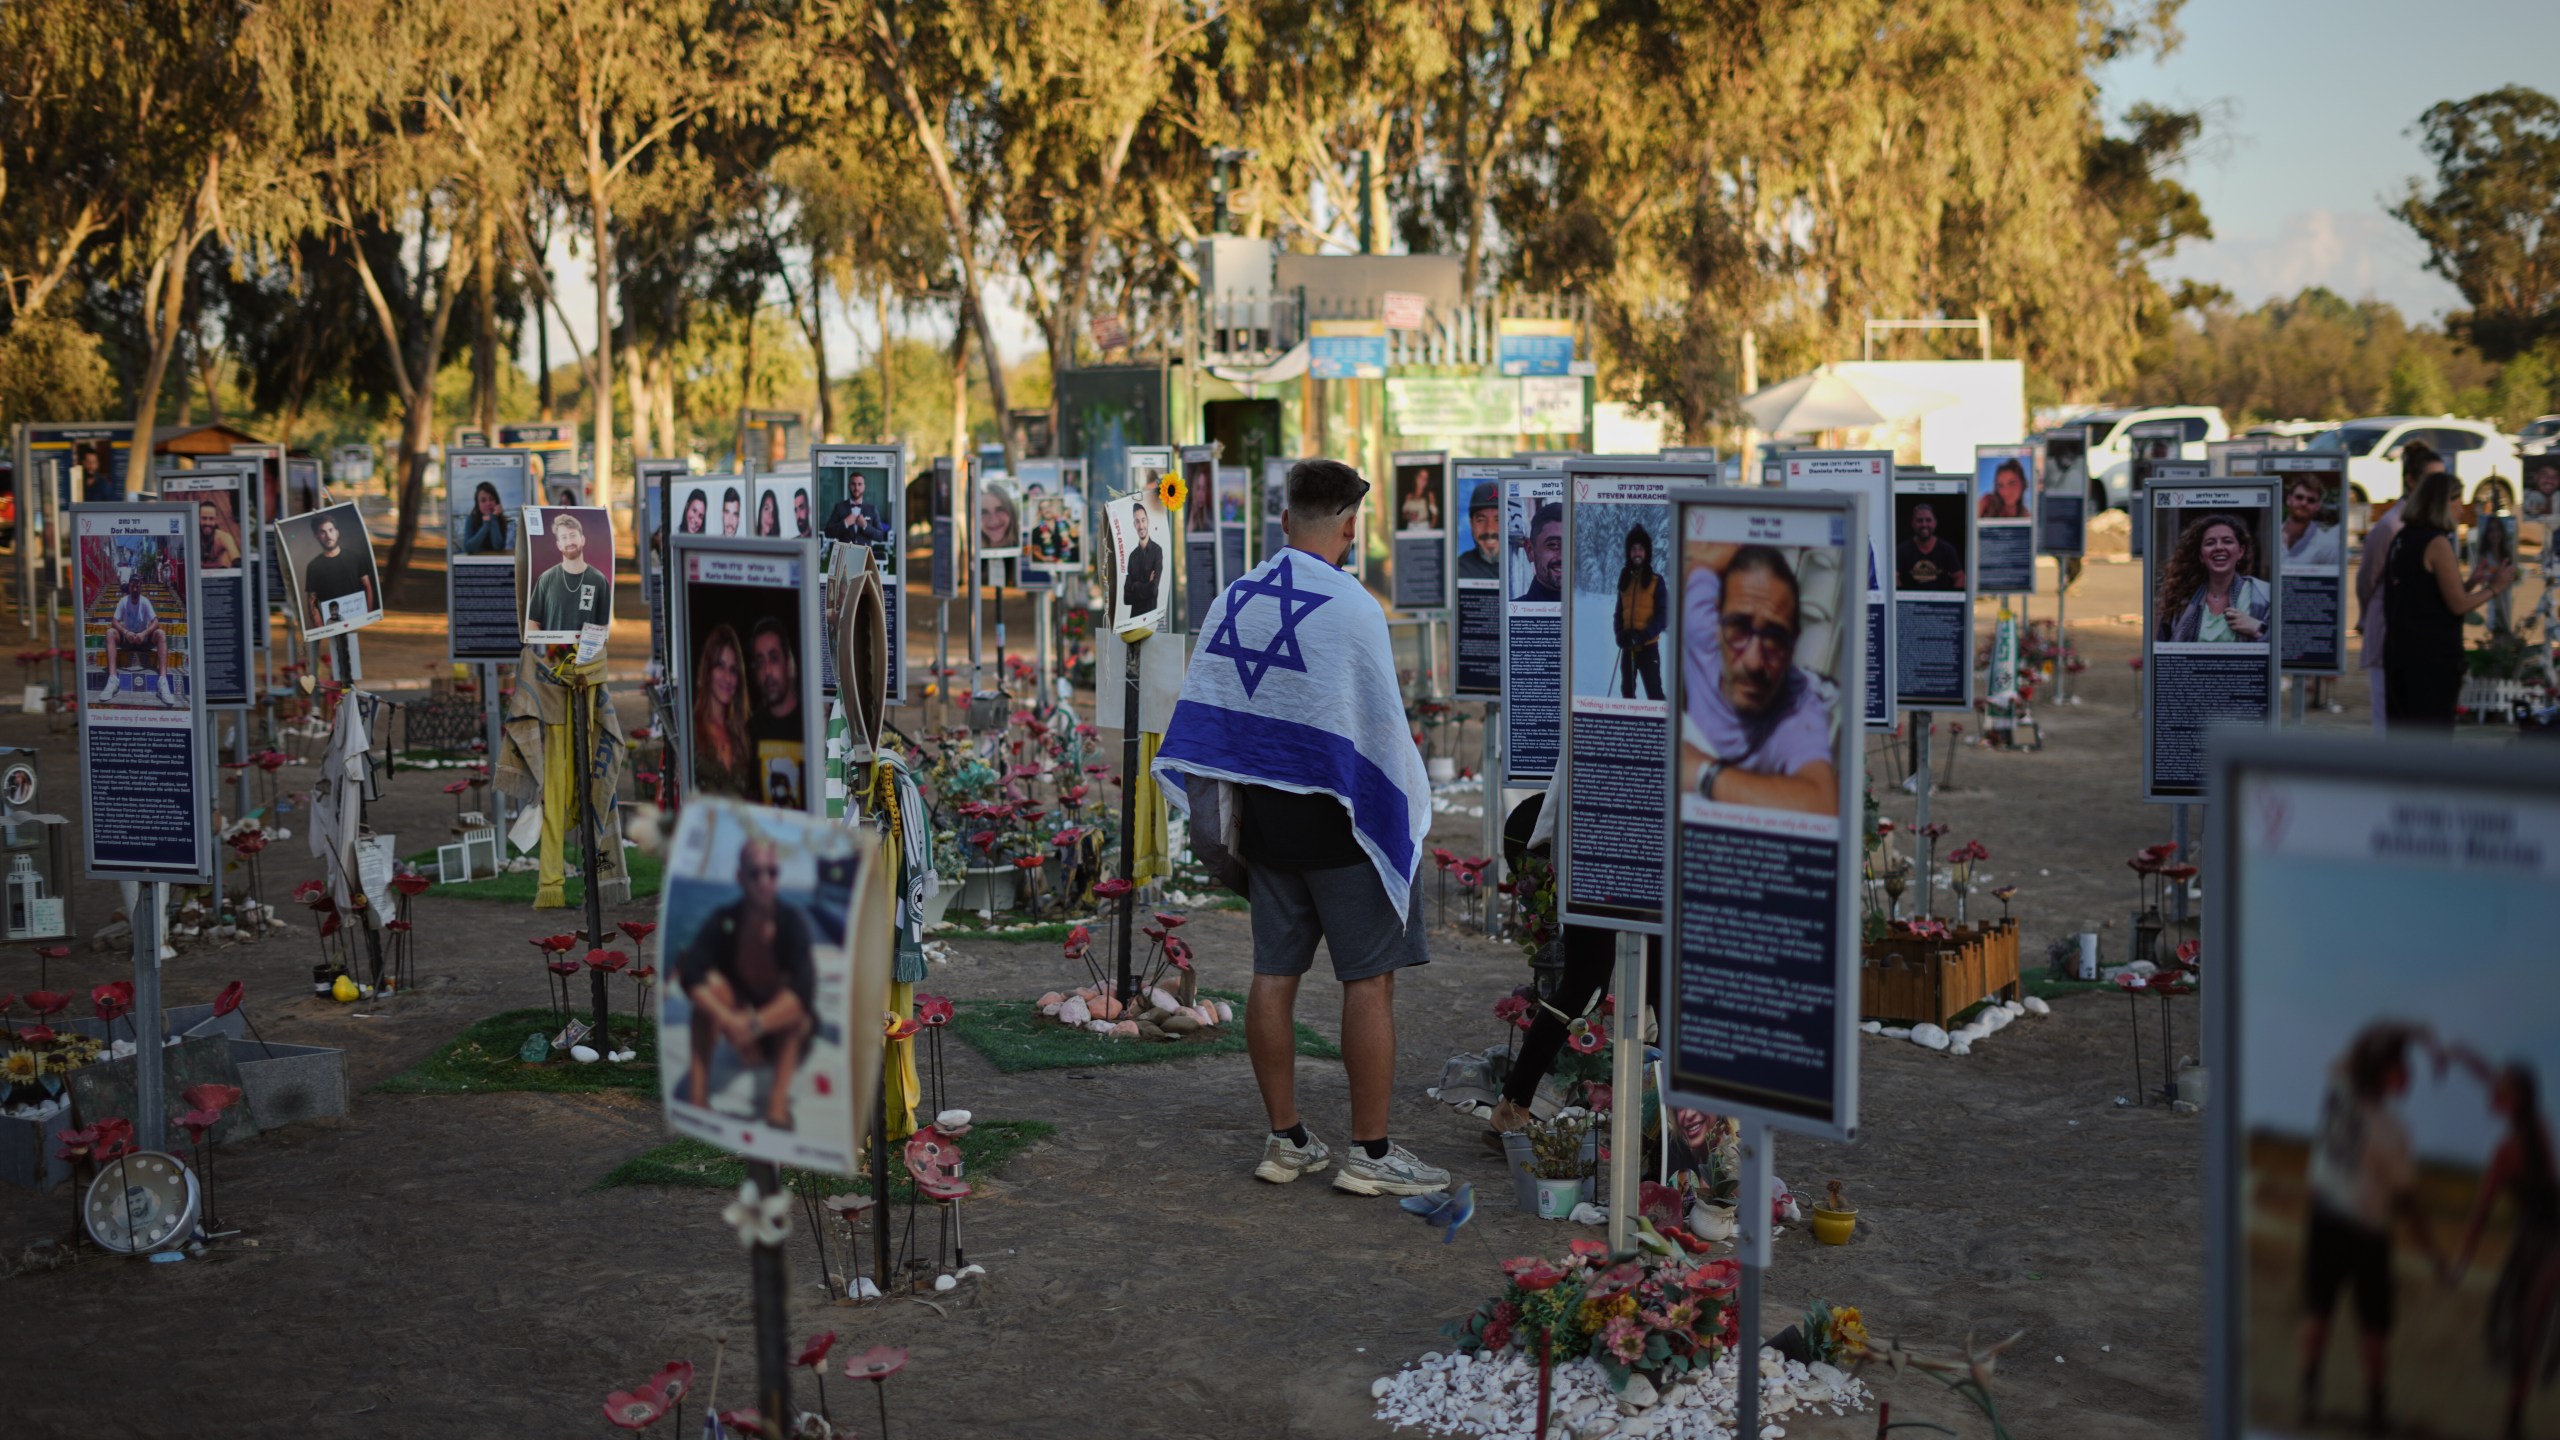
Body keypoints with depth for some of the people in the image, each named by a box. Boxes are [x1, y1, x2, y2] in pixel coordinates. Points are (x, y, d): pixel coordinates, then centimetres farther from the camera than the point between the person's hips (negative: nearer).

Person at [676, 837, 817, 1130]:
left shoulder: (793, 921, -23)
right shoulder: (724, 920, -18)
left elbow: (804, 989, -36)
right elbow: (689, 973, -31)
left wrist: (757, 1024, -48)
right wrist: (728, 1021, -45)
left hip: (785, 1028, -2)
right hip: (740, 1018, 2)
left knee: (793, 995, -32)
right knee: (712, 985, -26)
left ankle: (779, 1096, -33)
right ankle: (697, 1091, -28)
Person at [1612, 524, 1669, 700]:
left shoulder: (1656, 582, -4)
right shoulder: (1625, 581, 10)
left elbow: (1663, 616, -7)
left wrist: (1643, 635, -19)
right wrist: (1619, 632, -6)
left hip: (1648, 646, -5)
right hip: (1628, 647, 5)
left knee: (1654, 693, -11)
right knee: (1627, 691, 12)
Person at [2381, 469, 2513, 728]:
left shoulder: (2400, 539, 11)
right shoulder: (2437, 543, -13)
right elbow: (2458, 604, -12)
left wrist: (2470, 582, 18)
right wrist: (2494, 588, 2)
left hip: (2399, 649, 8)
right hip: (2433, 655, -8)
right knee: (2433, 729, -2)